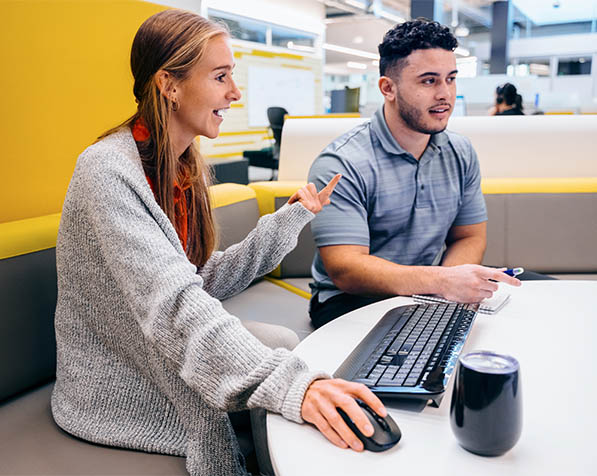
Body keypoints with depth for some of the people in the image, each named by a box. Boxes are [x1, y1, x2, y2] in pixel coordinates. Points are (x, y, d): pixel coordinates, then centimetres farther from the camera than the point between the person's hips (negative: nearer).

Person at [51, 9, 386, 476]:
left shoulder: (183, 166, 3)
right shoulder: (107, 171, -24)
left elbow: (202, 283, -1)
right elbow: (173, 303, -36)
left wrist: (290, 219, -4)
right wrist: (290, 385, -45)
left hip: (165, 356, 8)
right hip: (119, 390, -7)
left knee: (287, 341, -4)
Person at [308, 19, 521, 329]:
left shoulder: (461, 154, 6)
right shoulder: (341, 165, -17)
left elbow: (469, 237, 9)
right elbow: (344, 269, -24)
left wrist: (447, 283, -15)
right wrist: (440, 281, -36)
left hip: (428, 298, 7)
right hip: (352, 300, -6)